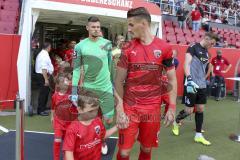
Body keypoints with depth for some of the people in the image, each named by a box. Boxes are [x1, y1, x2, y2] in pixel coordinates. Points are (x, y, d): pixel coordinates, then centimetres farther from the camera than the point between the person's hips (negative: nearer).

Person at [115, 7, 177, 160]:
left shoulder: (164, 48, -2)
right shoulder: (128, 49, -2)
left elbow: (172, 79, 3)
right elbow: (119, 81, -2)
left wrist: (172, 108, -3)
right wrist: (119, 110, -9)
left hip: (152, 109, 0)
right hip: (129, 108, 0)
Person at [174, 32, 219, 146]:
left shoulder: (206, 53, 15)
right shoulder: (193, 48, -9)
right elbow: (186, 64, -21)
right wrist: (189, 79, -33)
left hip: (202, 85, 8)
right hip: (192, 84, -8)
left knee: (200, 109, 9)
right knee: (189, 111, -2)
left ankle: (198, 136, 18)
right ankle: (176, 121, 28)